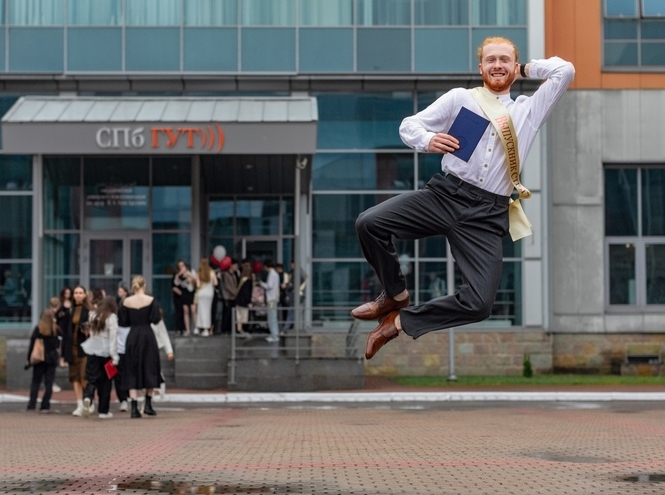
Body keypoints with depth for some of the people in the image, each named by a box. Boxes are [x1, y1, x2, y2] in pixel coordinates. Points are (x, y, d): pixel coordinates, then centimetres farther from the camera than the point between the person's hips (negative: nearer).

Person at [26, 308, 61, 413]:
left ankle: (32, 404, 4)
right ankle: (45, 406, -1)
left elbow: (32, 344, -5)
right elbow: (58, 344, 3)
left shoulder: (38, 329, -6)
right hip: (52, 359, 0)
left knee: (35, 382, 9)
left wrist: (29, 358, -1)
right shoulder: (56, 329, -3)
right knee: (49, 383, 3)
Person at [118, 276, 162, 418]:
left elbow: (122, 322, 3)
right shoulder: (151, 300, -6)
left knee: (132, 373, 5)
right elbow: (156, 319, -11)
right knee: (149, 370, 11)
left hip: (132, 337, 2)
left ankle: (134, 408, -1)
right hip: (147, 336, -2)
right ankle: (148, 405, 11)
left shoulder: (126, 302, 0)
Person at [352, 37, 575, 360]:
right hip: (444, 194, 0)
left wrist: (527, 69, 20)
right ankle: (396, 295, 8)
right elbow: (408, 125, 9)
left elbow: (565, 70, 11)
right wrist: (427, 140, -12)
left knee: (479, 304, -19)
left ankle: (402, 321, 3)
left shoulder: (529, 109, 18)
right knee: (369, 223, -20)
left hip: (487, 214, 0)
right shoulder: (460, 97, 12)